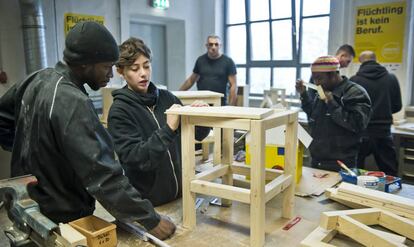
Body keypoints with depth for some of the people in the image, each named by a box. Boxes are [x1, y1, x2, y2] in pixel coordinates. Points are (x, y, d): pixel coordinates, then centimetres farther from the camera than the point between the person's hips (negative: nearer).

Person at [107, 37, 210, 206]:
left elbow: (197, 134, 5)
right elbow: (135, 159, -23)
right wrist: (169, 129, -31)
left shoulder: (166, 98, 0)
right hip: (147, 201, -4)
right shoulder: (119, 111, -13)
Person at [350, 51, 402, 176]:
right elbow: (397, 106, 7)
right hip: (383, 133, 2)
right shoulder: (392, 79, 0)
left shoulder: (354, 80, -8)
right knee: (390, 174, 13)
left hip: (361, 133, -2)